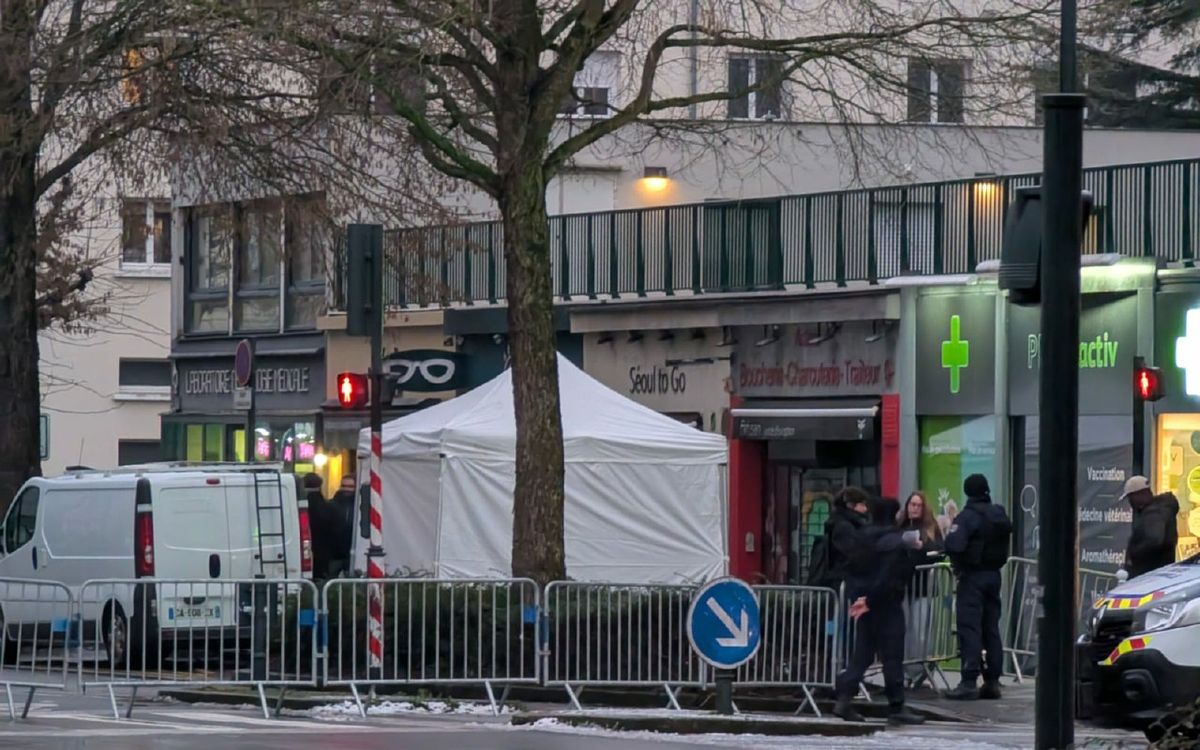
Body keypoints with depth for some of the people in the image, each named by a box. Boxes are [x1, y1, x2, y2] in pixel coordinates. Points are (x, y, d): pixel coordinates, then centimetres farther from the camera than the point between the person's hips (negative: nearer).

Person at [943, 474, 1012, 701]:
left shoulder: (968, 516, -14)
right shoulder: (1000, 515, 10)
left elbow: (953, 545, -25)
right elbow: (1005, 545, 13)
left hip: (972, 575, -7)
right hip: (994, 575, 7)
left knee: (969, 628, -7)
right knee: (991, 629, 12)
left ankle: (969, 681, -13)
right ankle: (992, 681, 13)